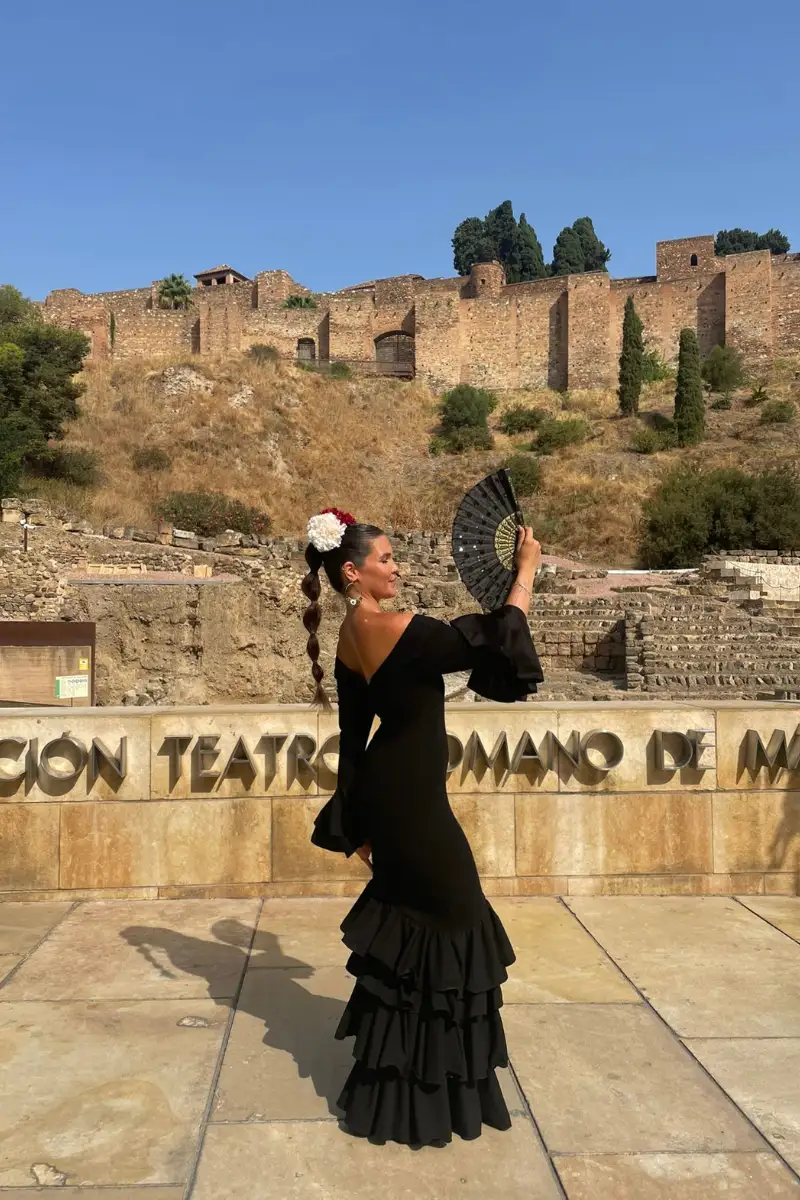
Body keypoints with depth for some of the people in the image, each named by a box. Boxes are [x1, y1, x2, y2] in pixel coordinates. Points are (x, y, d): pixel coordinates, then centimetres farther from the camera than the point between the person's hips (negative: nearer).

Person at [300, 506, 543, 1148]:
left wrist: (357, 819, 20)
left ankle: (391, 1080, 39)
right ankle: (431, 1091, 21)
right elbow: (495, 648, -22)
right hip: (413, 799, -9)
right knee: (445, 922, 6)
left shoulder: (351, 637, 6)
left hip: (383, 792, 9)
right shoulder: (397, 629, -22)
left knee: (402, 921, 22)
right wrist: (526, 568, -11)